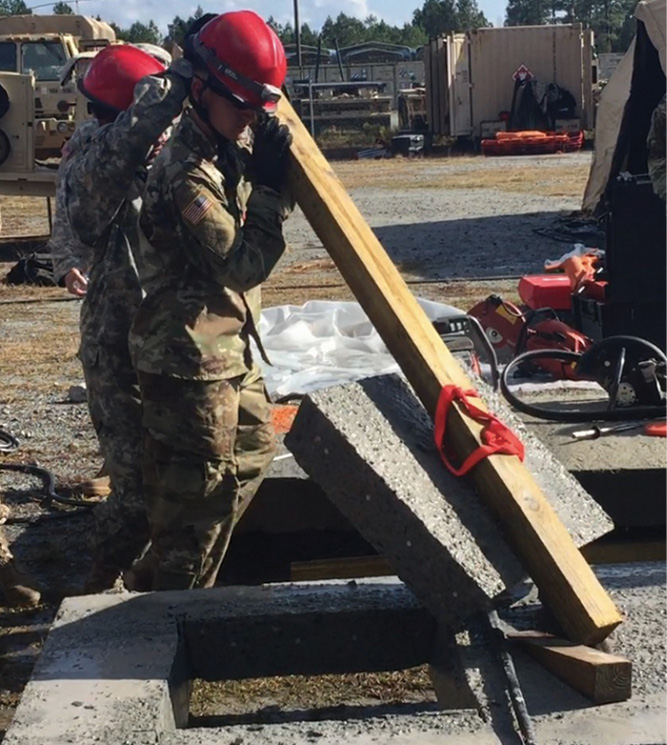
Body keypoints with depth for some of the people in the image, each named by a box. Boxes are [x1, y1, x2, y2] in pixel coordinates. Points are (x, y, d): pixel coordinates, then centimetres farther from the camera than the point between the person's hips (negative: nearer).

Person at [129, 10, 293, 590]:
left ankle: (199, 581, 39)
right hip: (189, 361, -10)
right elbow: (244, 264, -26)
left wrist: (272, 174, 6)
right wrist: (270, 186, -24)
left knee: (254, 450, 24)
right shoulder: (187, 173, -24)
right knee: (197, 490, 3)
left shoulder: (227, 152, 7)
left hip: (229, 350, 10)